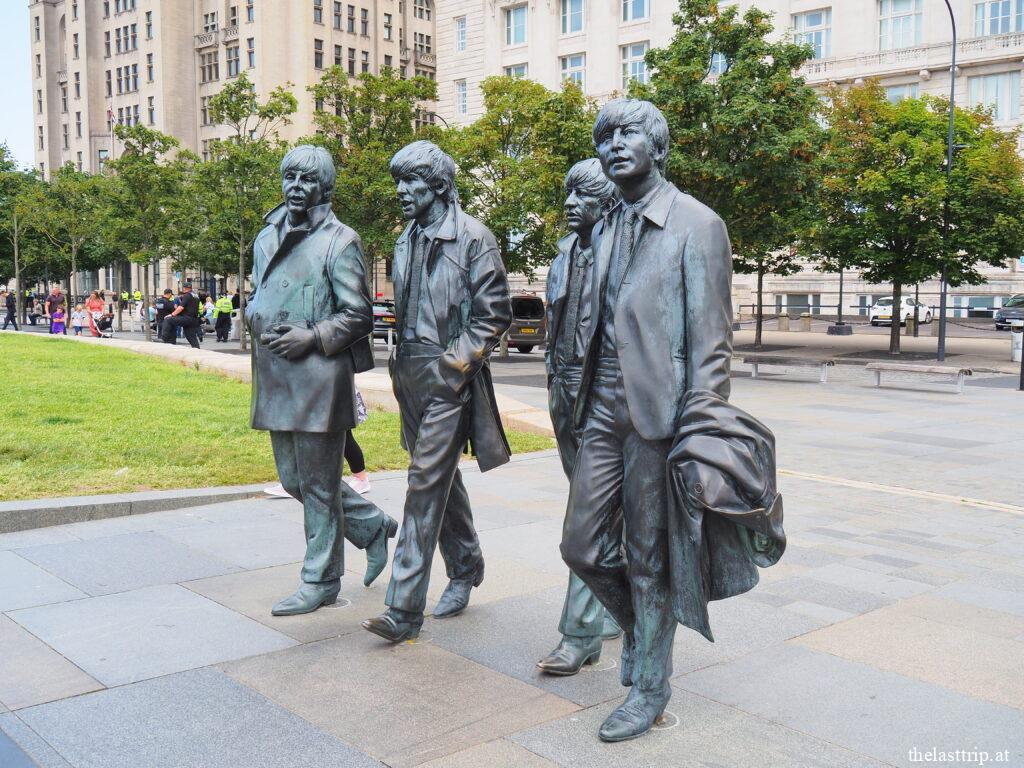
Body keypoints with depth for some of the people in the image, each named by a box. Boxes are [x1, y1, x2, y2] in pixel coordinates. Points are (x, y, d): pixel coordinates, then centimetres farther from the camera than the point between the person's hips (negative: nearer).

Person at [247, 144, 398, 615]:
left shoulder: (339, 241, -5)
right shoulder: (266, 237, 15)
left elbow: (359, 315, -7)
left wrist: (313, 336, -18)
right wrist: (257, 322, 4)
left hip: (319, 376, -7)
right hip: (275, 377, 8)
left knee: (318, 482, 1)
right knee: (293, 478, 14)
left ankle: (321, 580, 15)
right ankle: (373, 526, 32)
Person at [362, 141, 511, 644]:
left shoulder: (472, 238, -7)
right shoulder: (407, 241, 15)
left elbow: (495, 312, -9)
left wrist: (460, 359, -14)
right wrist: (400, 364, 14)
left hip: (449, 375, -8)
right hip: (410, 373, 8)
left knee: (426, 481, -11)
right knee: (442, 477, 16)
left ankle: (404, 609, -10)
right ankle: (465, 569, 33)